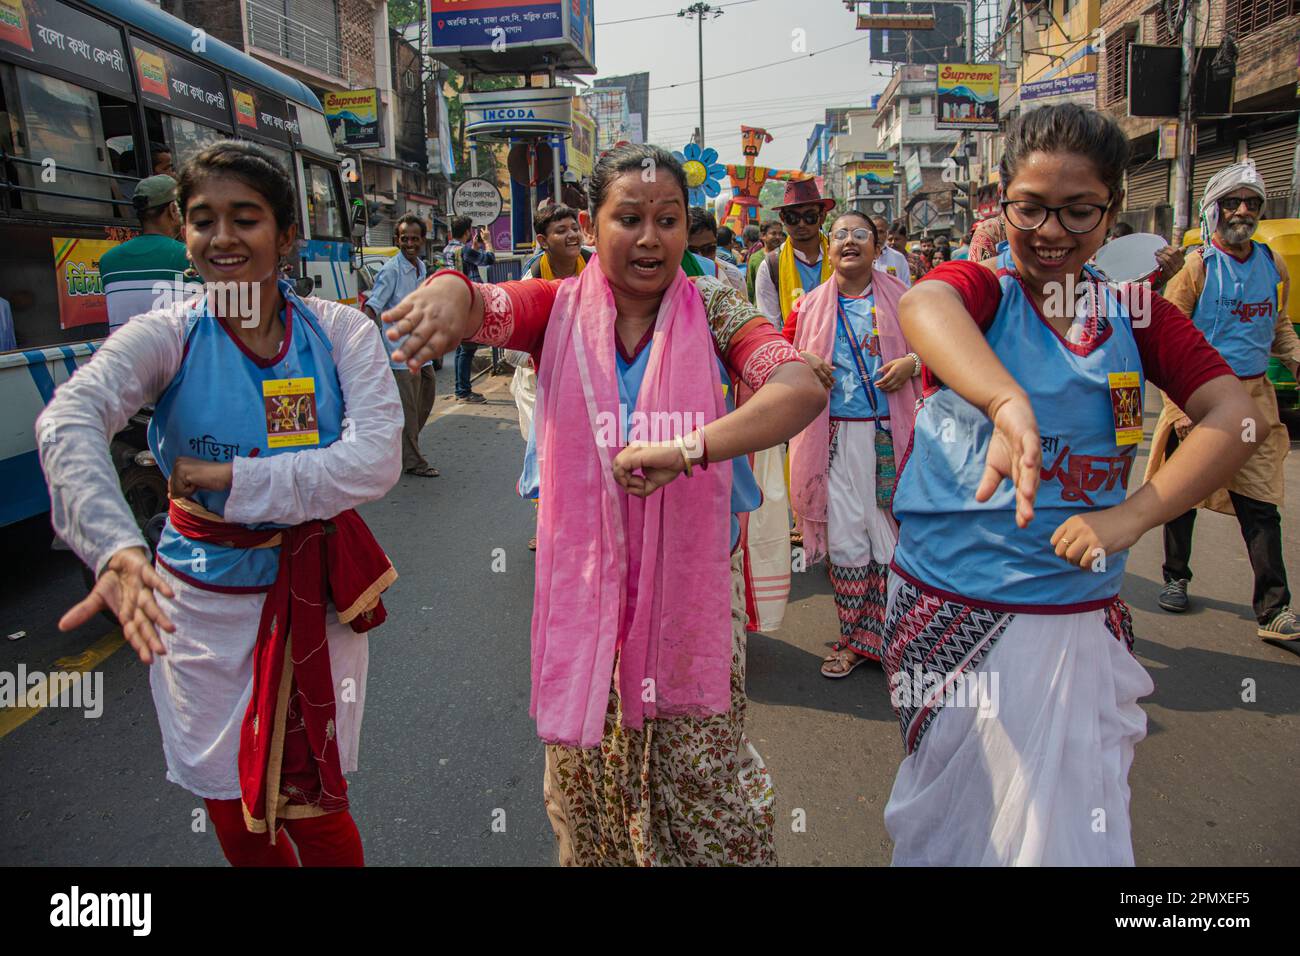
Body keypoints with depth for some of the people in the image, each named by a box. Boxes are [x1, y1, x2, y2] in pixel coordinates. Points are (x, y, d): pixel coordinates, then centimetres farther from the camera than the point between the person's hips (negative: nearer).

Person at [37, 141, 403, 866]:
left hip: (314, 596, -1)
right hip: (203, 602, 1)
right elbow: (68, 419, -28)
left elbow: (375, 461, -21)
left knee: (313, 809, 11)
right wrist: (115, 546, -46)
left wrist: (229, 477, -21)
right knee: (231, 812, 17)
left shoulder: (340, 332, -7)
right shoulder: (167, 336, -8)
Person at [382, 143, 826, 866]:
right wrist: (451, 294, -46)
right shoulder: (562, 310, -4)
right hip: (584, 576, 2)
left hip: (692, 576, -1)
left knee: (702, 766, 11)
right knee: (586, 770, 18)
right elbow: (482, 306, -21)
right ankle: (595, 855, 45)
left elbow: (803, 389, -23)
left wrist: (687, 447, -38)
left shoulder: (711, 308, -8)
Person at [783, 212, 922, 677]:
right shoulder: (811, 305, 9)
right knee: (844, 540, 4)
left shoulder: (901, 299, 6)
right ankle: (854, 639, 19)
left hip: (892, 433, 0)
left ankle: (886, 635, 21)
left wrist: (912, 363, -10)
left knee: (893, 537, 5)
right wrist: (803, 359, -8)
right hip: (837, 437, 1)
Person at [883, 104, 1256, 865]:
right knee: (951, 818, 18)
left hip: (1081, 618, 3)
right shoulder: (978, 288, -7)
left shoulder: (1137, 316, 4)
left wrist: (1131, 517, -22)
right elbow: (923, 305, -32)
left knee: (1077, 829, 14)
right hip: (951, 608, -2)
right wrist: (1007, 401, -53)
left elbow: (1236, 414, -8)